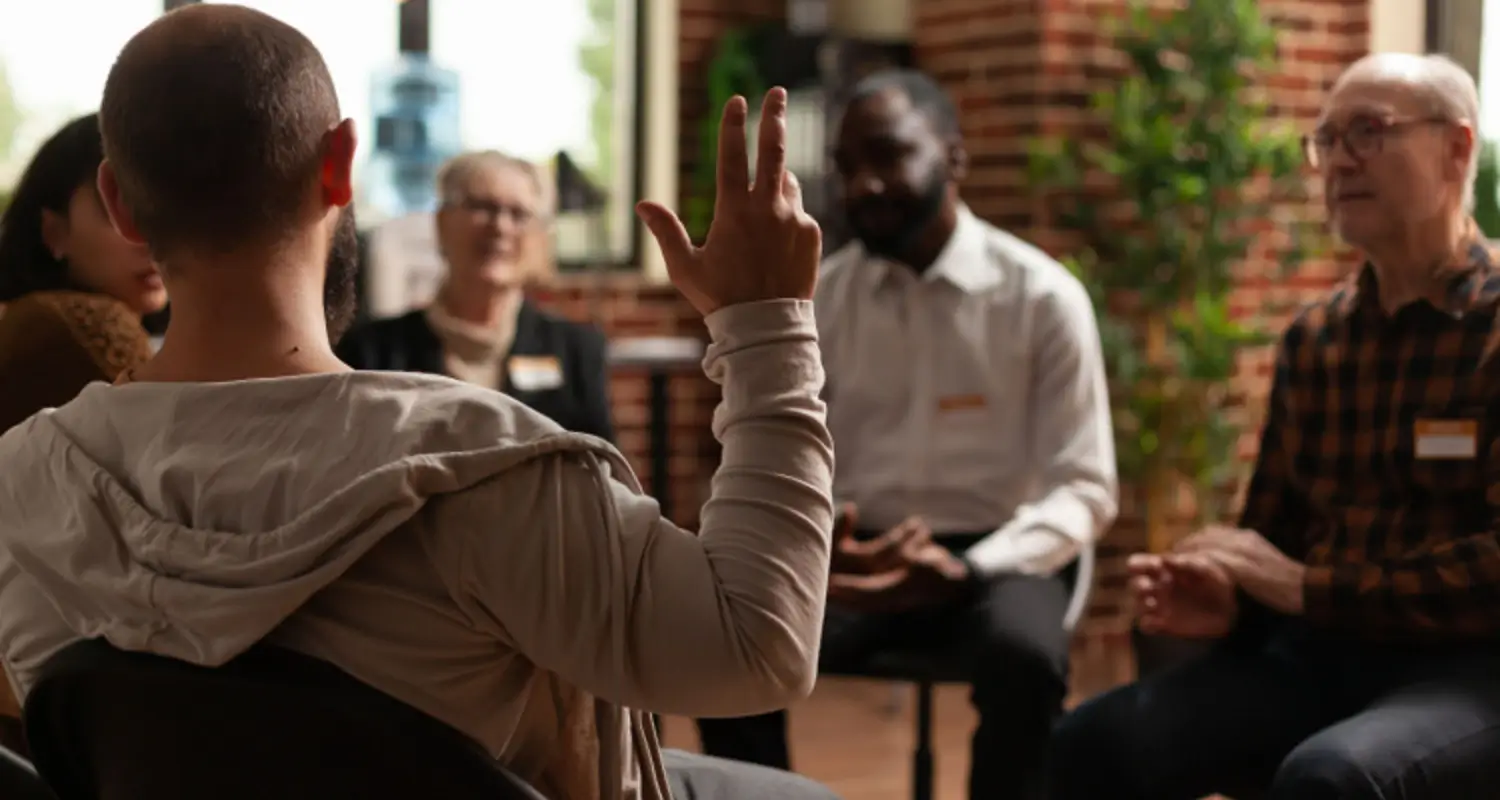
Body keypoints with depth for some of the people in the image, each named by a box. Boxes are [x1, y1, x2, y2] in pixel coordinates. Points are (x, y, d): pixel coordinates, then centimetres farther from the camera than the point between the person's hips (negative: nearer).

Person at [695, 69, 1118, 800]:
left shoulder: (1044, 298, -4)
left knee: (1025, 659, -36)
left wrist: (965, 571, -24)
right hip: (850, 558, 3)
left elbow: (1082, 489, -7)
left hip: (988, 559, -2)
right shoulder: (817, 300, 5)